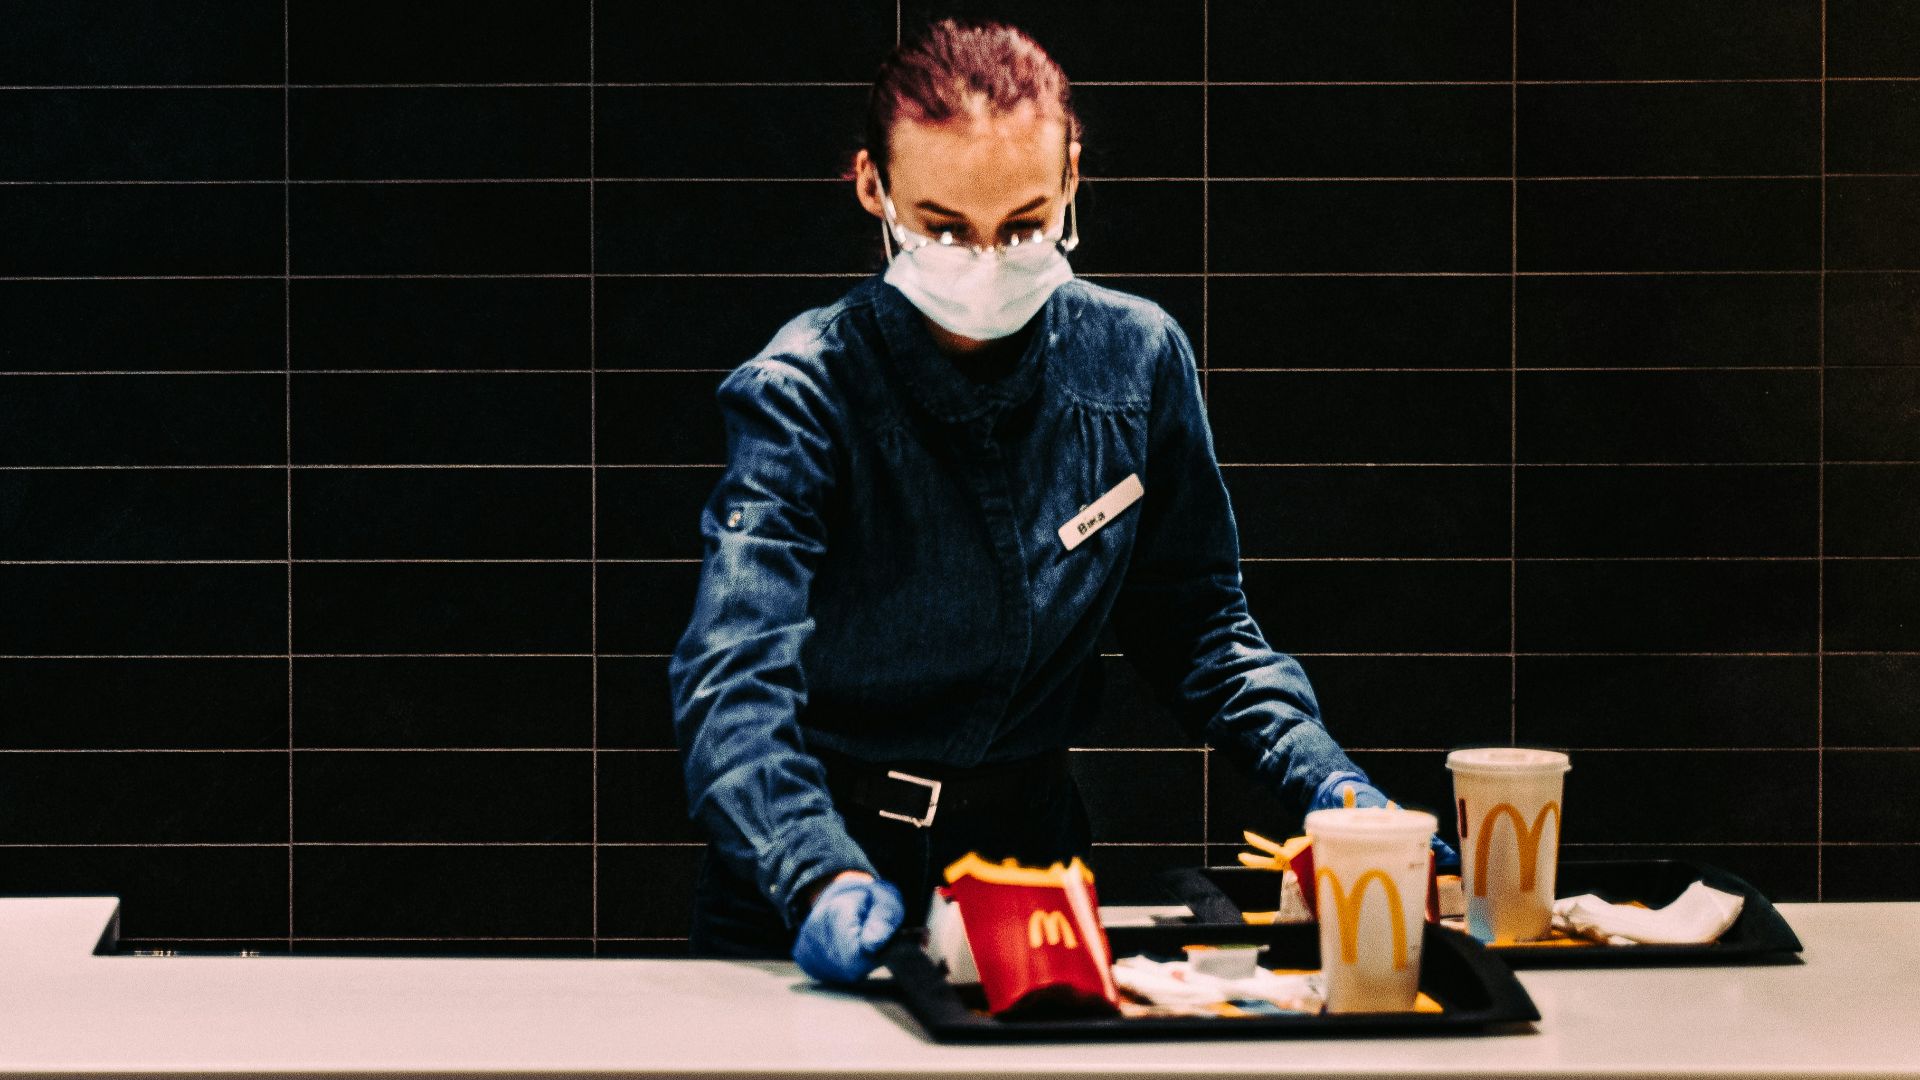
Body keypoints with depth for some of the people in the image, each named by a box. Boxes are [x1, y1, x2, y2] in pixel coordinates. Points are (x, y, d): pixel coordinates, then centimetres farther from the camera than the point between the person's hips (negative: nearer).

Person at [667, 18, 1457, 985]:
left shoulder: (1136, 360, -1)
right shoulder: (804, 390, -14)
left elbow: (1195, 630, 10)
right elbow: (733, 676, -24)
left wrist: (1330, 785, -6)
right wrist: (821, 879, -41)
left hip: (1030, 852, 2)